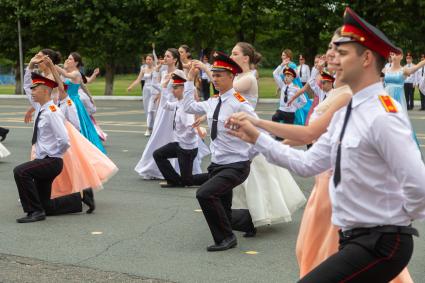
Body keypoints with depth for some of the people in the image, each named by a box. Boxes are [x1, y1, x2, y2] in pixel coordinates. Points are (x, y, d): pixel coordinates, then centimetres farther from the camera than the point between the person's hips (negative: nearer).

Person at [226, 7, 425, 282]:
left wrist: (402, 217, -8)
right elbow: (307, 164, 11)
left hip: (380, 244, -9)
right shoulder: (345, 113, 9)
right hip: (355, 239, 9)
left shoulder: (382, 116, -21)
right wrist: (255, 137, 11)